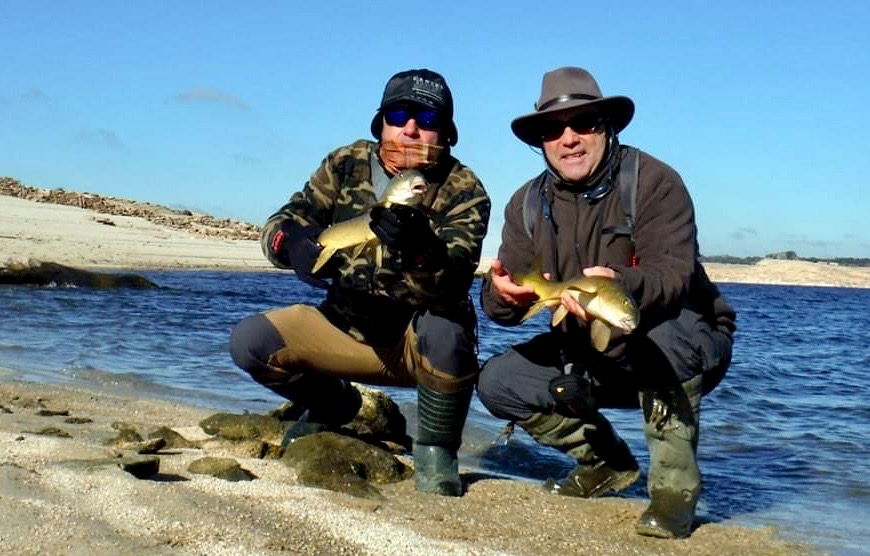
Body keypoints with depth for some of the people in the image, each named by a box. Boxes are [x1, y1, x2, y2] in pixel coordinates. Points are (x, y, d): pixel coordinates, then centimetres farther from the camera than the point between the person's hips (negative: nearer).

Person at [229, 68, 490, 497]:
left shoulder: (463, 192, -15)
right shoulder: (346, 165, -3)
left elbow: (451, 285, -30)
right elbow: (279, 224, -7)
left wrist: (418, 249, -53)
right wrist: (294, 243, -32)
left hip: (419, 341, -4)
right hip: (346, 328, 4)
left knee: (445, 332, -37)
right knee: (248, 342, -13)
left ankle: (436, 448, -9)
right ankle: (331, 405, 18)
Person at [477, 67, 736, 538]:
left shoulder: (653, 182, -17)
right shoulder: (529, 204, -2)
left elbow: (672, 276, -31)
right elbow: (501, 306, -9)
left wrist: (621, 285, -53)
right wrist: (503, 291, -34)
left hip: (688, 344, -5)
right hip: (590, 356, 6)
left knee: (656, 332, -39)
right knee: (498, 382, -9)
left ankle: (675, 483, -19)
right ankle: (606, 463, 11)